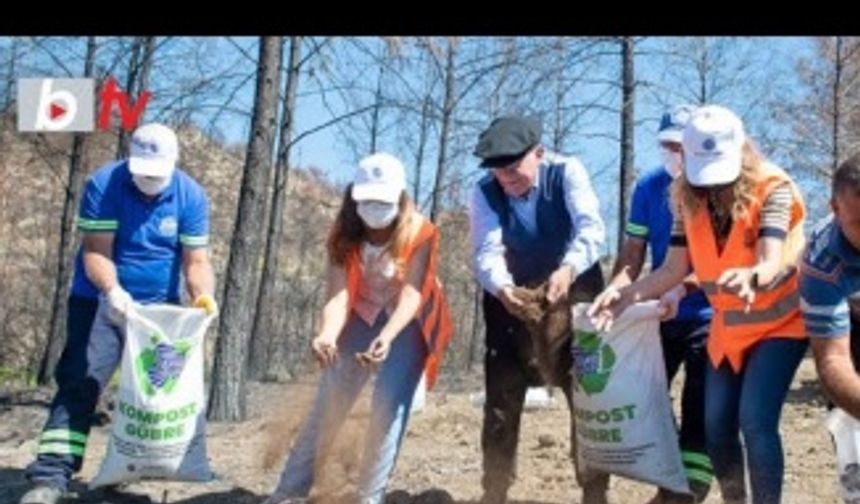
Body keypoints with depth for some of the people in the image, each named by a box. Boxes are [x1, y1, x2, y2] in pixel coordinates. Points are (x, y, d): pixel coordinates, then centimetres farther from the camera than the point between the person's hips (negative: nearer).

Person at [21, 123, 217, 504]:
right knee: (79, 384, -13)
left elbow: (196, 261, -11)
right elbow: (96, 251, -20)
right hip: (101, 301, -3)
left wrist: (203, 297, -32)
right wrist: (112, 291, -40)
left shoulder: (191, 196, -9)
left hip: (160, 306, 4)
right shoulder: (103, 185, -16)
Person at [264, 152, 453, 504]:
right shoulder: (345, 236, -17)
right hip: (361, 318, 3)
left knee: (389, 407, -13)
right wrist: (327, 335, -47)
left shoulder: (420, 233, -25)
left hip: (407, 324, -2)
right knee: (329, 403, 1)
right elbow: (338, 295, -26)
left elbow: (411, 294, -32)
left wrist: (386, 338, -50)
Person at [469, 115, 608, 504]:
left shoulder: (567, 172, -16)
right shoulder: (485, 191, -11)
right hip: (512, 299, 2)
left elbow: (591, 228, -29)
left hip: (574, 294, -1)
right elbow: (487, 251, -22)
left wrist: (567, 270, -49)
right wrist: (501, 286, -45)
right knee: (501, 401, 3)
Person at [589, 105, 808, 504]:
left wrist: (750, 277, -58)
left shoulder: (772, 188, -22)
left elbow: (772, 263, -34)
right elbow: (674, 268, -6)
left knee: (756, 421, -19)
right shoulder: (687, 197, -7)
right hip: (727, 328, 5)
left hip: (778, 323, -5)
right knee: (716, 427, 5)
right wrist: (627, 294, -22)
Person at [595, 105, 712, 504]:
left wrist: (683, 287, -34)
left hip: (707, 314, -5)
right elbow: (633, 252, 4)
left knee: (700, 415, -4)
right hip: (660, 314, 5)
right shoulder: (649, 186, 1)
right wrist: (615, 292, -13)